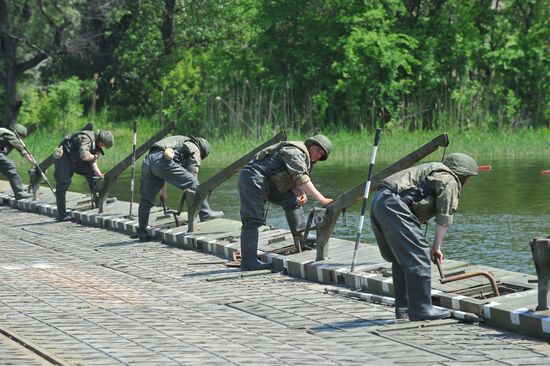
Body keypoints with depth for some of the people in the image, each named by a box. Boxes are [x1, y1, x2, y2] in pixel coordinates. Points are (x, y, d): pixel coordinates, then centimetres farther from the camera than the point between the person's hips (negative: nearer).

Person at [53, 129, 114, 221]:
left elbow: (93, 162, 3)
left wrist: (100, 174, -10)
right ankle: (61, 215, -9)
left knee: (92, 173, 3)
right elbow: (84, 156, -43)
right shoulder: (86, 139, -29)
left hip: (76, 160, 9)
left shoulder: (96, 144, 2)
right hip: (65, 157, -9)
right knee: (63, 184, -10)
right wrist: (94, 156, -23)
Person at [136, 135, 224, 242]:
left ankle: (142, 232, 22)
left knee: (146, 199, 17)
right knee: (193, 184, -2)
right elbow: (193, 173, 14)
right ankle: (205, 214, -4)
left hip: (147, 161, 8)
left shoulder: (182, 142, 41)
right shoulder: (195, 149, 17)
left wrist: (163, 189, 58)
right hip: (162, 161, -8)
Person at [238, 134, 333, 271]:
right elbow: (301, 178, -27)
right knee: (253, 220, -15)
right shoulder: (295, 152, -16)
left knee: (292, 200, 14)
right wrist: (321, 199, -31)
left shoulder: (307, 160, 17)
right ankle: (248, 262, -19)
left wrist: (301, 194, -10)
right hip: (253, 178, -11)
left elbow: (294, 182, 13)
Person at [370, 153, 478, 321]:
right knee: (418, 257, -7)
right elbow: (444, 218, -2)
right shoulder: (449, 181, 2)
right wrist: (436, 247, 7)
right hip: (394, 205, -10)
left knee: (401, 258, 19)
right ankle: (421, 309, -6)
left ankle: (403, 307, 22)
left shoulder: (434, 170, 32)